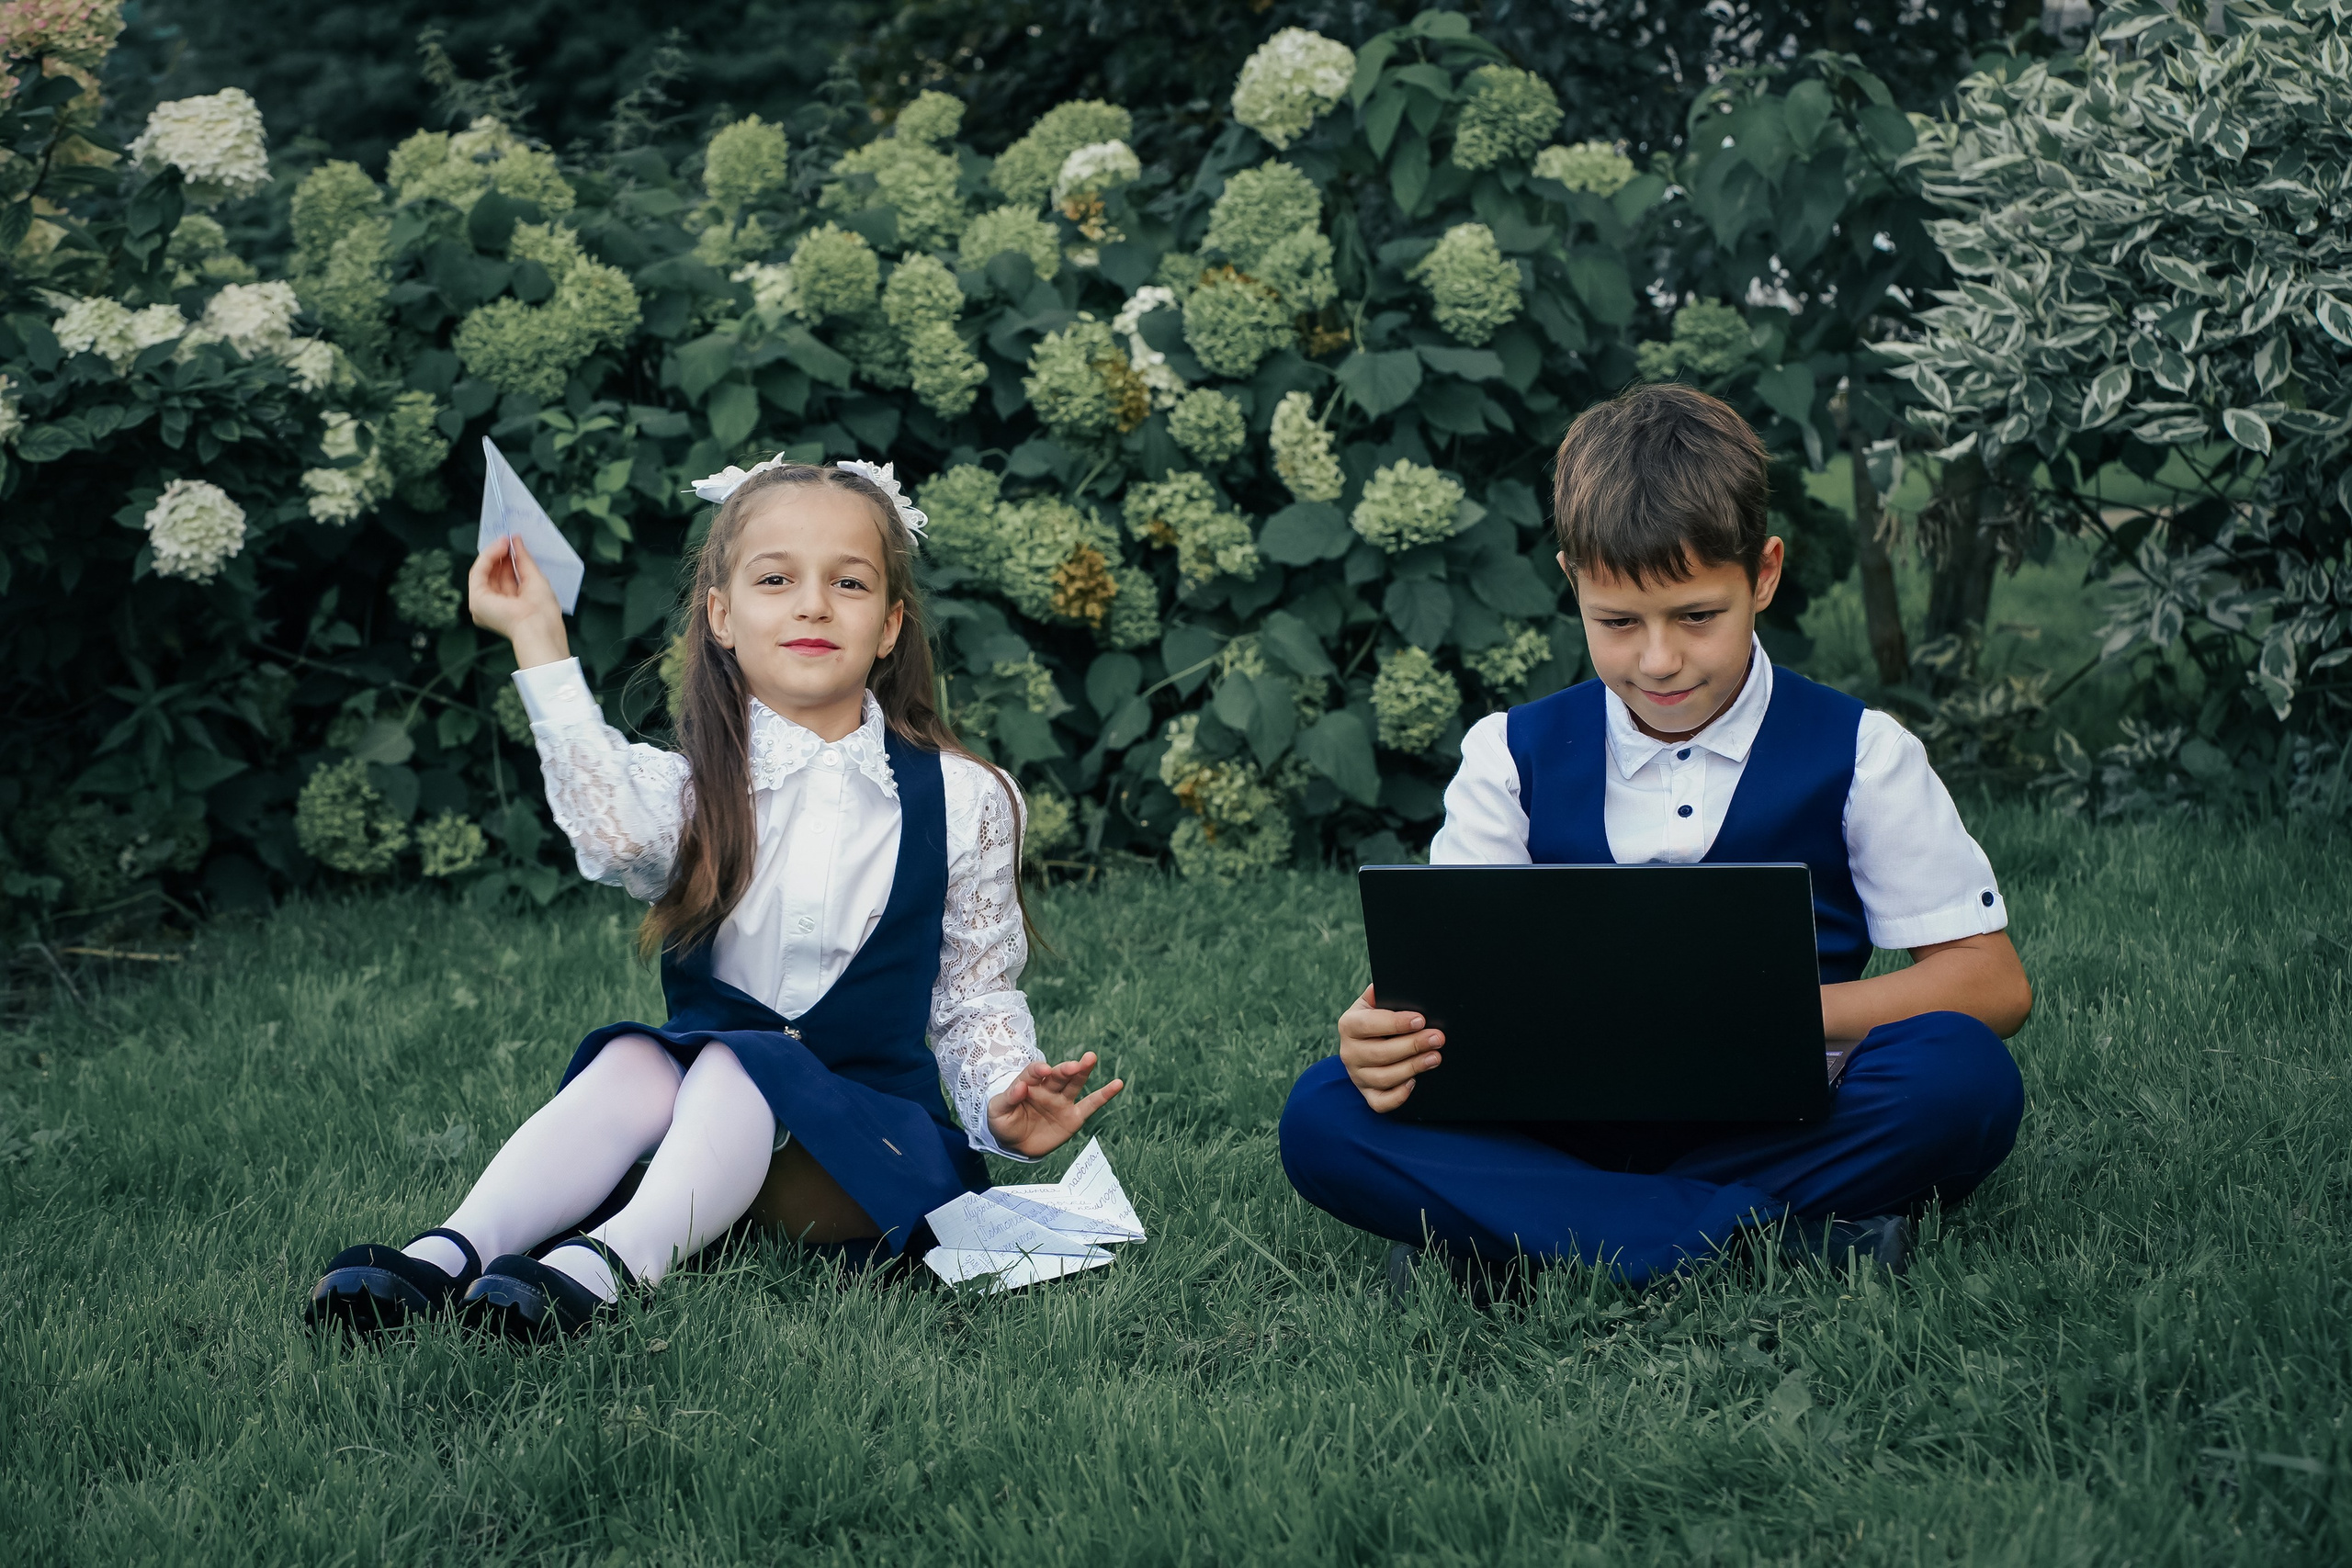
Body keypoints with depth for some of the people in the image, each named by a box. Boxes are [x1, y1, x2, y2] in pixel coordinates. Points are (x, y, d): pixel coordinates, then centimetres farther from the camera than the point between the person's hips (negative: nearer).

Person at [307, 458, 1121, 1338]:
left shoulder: (963, 802, 3)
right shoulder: (695, 790, 2)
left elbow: (975, 997, 8)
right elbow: (612, 833, -23)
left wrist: (1005, 1104, -11)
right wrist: (540, 641, -25)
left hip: (868, 1132, -2)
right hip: (703, 1110, 2)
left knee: (737, 1067, -31)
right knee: (631, 1062, -28)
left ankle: (609, 1265, -55)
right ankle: (451, 1252, -43)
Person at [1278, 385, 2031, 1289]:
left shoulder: (1859, 755, 5)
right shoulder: (1515, 757, 10)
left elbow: (1992, 985, 0)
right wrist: (1388, 1034, -21)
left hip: (1773, 1128, -2)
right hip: (1565, 1125, 2)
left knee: (1963, 1074, -32)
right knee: (1324, 1117, -26)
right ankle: (1785, 1237, -30)